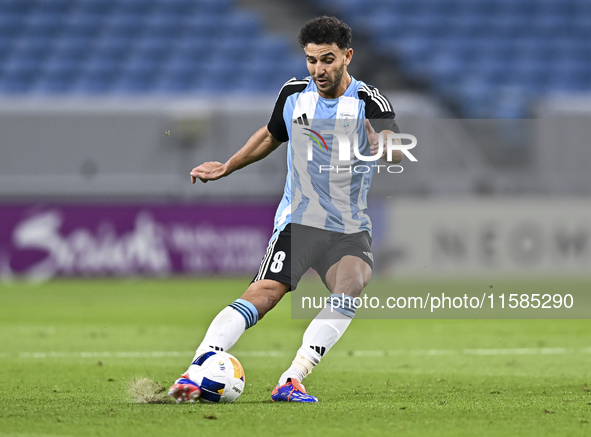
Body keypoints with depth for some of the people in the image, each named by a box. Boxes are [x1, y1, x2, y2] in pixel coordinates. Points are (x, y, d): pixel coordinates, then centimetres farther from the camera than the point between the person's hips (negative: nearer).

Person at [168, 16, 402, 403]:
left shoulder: (369, 102, -9)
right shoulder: (293, 94, 3)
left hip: (350, 229, -1)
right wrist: (226, 168, 26)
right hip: (297, 221, 1)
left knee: (350, 288, -29)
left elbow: (398, 153, -28)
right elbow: (271, 136, 26)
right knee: (263, 294, -20)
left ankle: (291, 381, -28)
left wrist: (385, 145, -51)